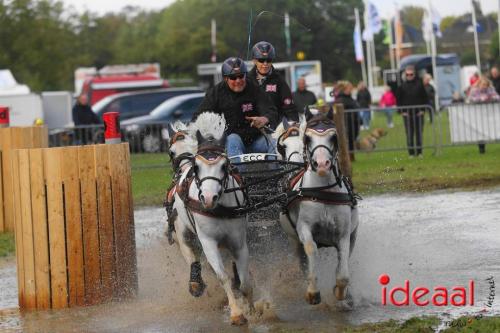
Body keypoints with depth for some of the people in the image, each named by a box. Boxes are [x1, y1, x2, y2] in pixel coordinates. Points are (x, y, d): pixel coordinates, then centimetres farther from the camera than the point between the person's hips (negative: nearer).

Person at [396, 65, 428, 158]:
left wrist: (423, 109, -3)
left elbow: (425, 98, 6)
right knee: (409, 134, 0)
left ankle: (419, 152, 11)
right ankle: (411, 153, 5)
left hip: (418, 112, 1)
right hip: (407, 113, -1)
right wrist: (402, 111, -4)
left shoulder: (419, 84, 2)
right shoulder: (402, 85, 1)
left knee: (419, 133, 4)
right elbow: (398, 99, 4)